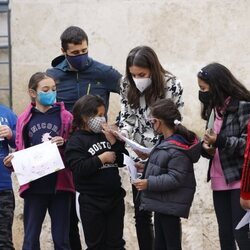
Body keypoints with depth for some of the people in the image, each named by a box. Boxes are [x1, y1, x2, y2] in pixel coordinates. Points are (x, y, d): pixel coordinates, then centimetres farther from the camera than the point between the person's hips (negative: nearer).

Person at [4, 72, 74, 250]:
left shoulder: (65, 117, 2)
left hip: (60, 185, -1)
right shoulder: (24, 120, 5)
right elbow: (20, 152, 12)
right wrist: (12, 162, -7)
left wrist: (65, 144, -16)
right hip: (34, 186, 1)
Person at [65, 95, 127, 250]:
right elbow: (79, 169, -20)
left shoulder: (105, 135, 10)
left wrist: (114, 141, -5)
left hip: (115, 198, 5)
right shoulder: (76, 141, -6)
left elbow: (123, 161, 7)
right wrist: (101, 159, -16)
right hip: (92, 202, -5)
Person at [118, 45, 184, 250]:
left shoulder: (172, 86, -15)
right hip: (139, 158, 4)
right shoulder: (127, 86, -4)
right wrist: (122, 135, -20)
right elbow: (127, 118, 2)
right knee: (141, 212, 7)